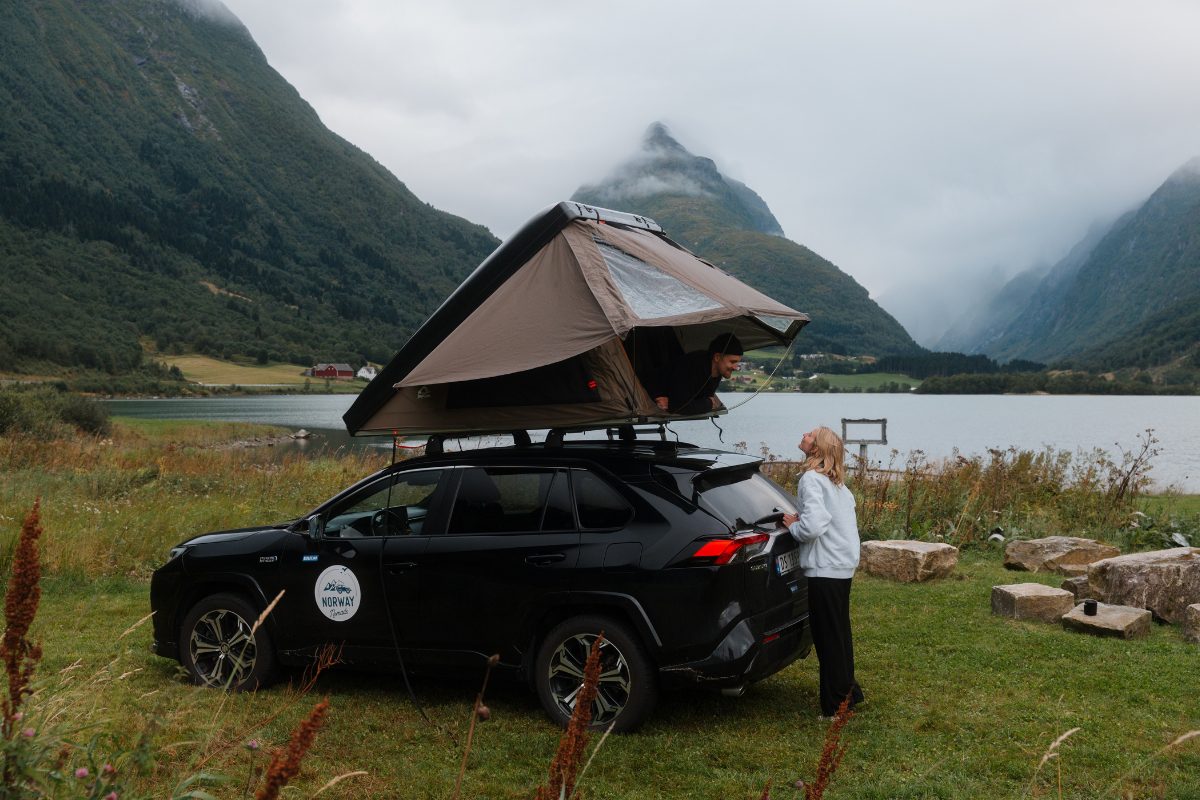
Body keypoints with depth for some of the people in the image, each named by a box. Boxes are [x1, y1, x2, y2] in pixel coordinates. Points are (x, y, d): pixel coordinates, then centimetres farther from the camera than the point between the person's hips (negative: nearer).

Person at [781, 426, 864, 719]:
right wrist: (801, 521, 7)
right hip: (844, 566, 9)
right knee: (840, 633, 21)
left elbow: (812, 527, -26)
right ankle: (848, 691, 33)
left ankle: (836, 705, 10)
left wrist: (793, 525, -7)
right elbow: (830, 520, 13)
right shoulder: (837, 484, 13)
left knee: (829, 637, 1)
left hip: (824, 570, -9)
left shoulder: (811, 479, -16)